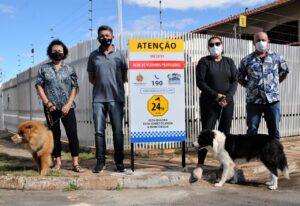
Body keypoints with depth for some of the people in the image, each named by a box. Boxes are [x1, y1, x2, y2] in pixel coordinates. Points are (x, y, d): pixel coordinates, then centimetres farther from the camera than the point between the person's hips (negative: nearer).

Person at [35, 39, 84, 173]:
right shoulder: (44, 68, 8)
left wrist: (68, 104, -9)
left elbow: (74, 88, 2)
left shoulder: (69, 69, 7)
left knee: (72, 133, -7)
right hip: (51, 107, 1)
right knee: (54, 134, 7)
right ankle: (57, 162, 16)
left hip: (67, 107, -1)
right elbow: (39, 86, 4)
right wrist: (47, 102, -8)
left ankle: (75, 163, -3)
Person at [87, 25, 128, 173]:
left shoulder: (119, 54, 6)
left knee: (118, 131, 1)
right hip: (98, 99, 2)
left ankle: (119, 161, 10)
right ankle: (100, 161, 12)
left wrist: (114, 86, 1)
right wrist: (101, 86, 2)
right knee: (99, 131, 3)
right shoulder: (93, 55, 11)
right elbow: (91, 77, 14)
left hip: (116, 98, -2)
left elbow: (125, 76, 9)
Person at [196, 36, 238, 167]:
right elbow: (200, 82, -7)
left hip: (227, 102, 3)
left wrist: (228, 97, -13)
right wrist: (215, 95, -16)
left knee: (225, 132, 4)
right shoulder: (204, 61, 2)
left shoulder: (229, 62, 12)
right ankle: (200, 163, -1)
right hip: (209, 102, -3)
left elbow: (234, 81, 4)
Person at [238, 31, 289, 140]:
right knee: (252, 131, 5)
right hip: (253, 101, -1)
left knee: (274, 130, 8)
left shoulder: (277, 58, 5)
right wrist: (250, 87, 4)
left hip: (273, 100, 1)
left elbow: (284, 73, 20)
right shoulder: (247, 60, 2)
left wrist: (274, 84, 11)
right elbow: (240, 78, 12)